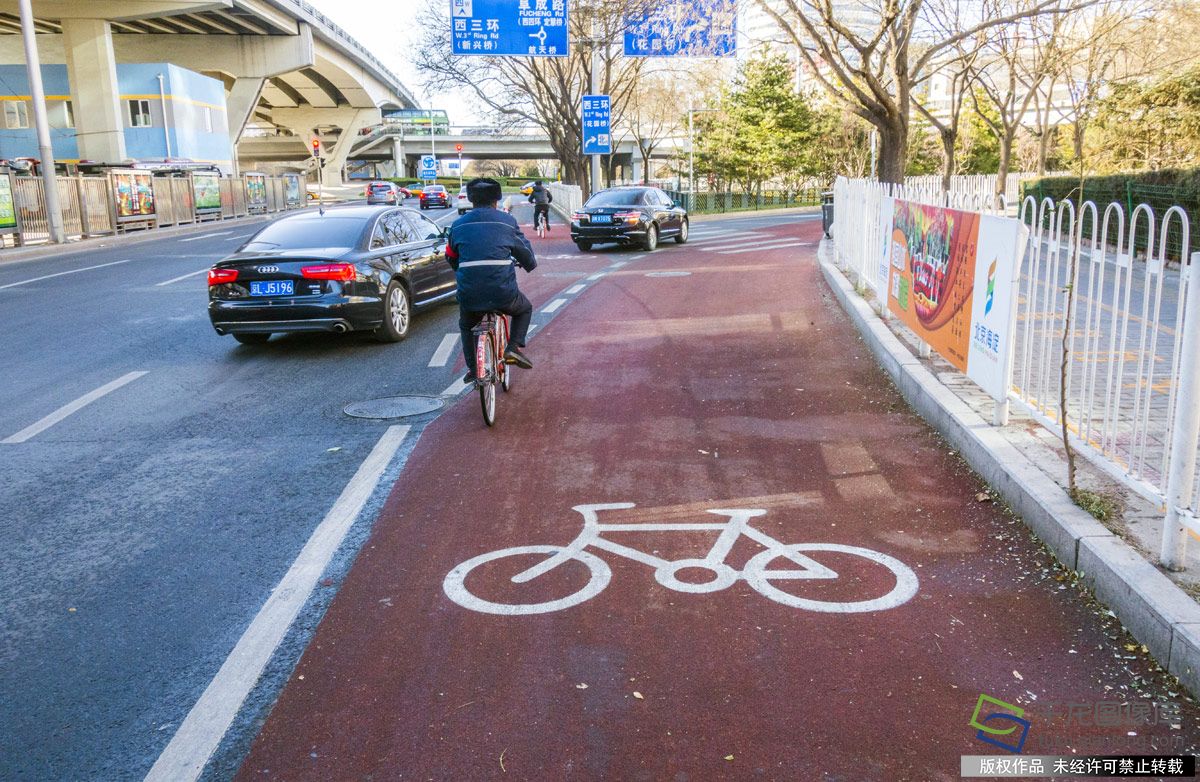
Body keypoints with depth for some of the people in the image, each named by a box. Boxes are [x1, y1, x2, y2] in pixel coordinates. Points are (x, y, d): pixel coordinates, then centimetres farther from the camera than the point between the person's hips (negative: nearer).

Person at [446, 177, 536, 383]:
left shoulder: (458, 225, 9)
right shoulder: (507, 221, 4)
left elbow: (451, 257, 21)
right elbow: (525, 250, 13)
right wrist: (530, 264, 36)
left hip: (469, 295, 2)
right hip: (503, 293, -2)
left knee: (466, 327, 32)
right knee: (525, 309, 30)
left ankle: (472, 368, 24)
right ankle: (514, 348, 12)